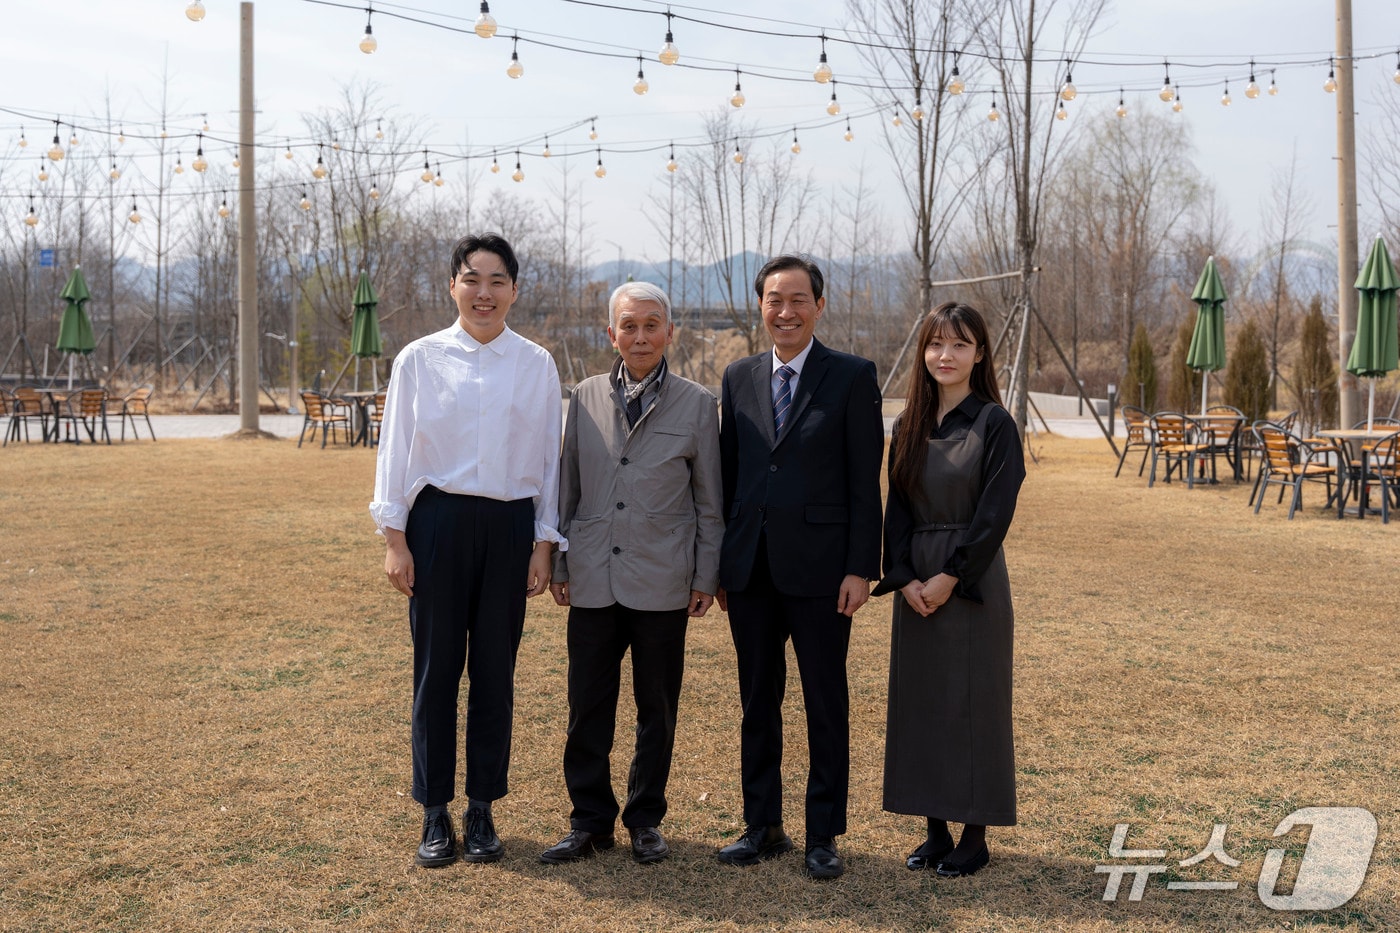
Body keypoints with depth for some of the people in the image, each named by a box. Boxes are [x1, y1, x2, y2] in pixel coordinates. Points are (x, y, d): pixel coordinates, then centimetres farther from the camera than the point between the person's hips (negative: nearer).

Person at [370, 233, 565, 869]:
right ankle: (435, 814, 16)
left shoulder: (536, 365, 5)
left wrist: (545, 542, 4)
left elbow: (549, 457, 8)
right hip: (438, 521, -1)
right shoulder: (419, 359, 1)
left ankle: (483, 810, 21)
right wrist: (395, 538, -1)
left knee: (495, 669, 7)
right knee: (436, 667, 4)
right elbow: (395, 450, 3)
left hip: (510, 525, 1)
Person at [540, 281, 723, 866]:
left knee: (657, 710, 9)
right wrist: (558, 564, 9)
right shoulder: (586, 397, 6)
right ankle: (590, 821, 19)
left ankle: (646, 820, 24)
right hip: (593, 580, 2)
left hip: (662, 583, -1)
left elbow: (709, 501, 4)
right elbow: (567, 485, 12)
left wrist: (706, 577, 2)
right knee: (587, 708, 5)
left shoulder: (696, 405, 1)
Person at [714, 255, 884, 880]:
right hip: (751, 569, 4)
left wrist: (861, 568, -11)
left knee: (826, 705, 5)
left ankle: (824, 835, 16)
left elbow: (865, 481, -5)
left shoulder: (852, 377, -2)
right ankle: (763, 826, 24)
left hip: (819, 568, -4)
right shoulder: (739, 378, 10)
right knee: (758, 700, 12)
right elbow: (727, 472, 11)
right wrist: (720, 564, 8)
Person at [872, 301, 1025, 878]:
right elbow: (897, 508, 7)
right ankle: (936, 829, 20)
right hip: (916, 585, 5)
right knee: (920, 701, 8)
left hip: (972, 583, -5)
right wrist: (906, 579, -6)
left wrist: (950, 577, -15)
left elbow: (996, 513, -12)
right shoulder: (909, 426, 8)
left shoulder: (994, 424, -7)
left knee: (972, 702, 1)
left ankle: (975, 836, 12)